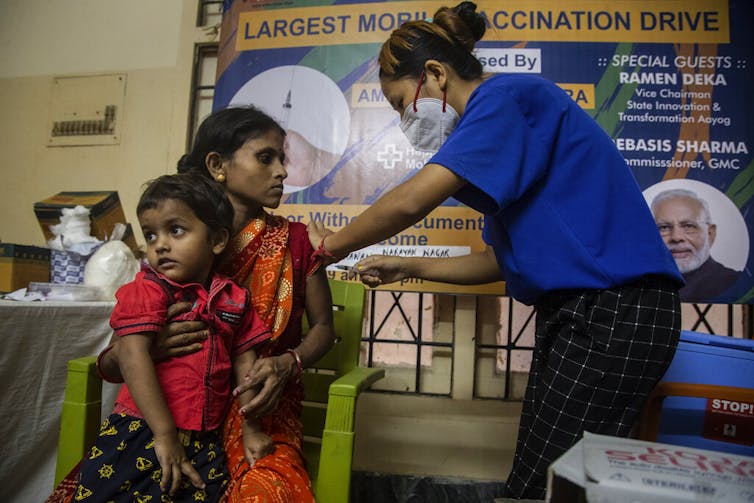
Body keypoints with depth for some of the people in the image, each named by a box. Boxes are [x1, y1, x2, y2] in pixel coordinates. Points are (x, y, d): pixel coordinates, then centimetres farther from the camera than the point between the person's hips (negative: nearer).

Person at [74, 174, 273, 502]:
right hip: (141, 433, -3)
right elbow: (133, 358, -16)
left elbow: (245, 363, 8)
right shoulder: (148, 290, -7)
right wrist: (166, 435, -20)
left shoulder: (235, 300, 4)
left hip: (205, 442, 3)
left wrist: (250, 429, 8)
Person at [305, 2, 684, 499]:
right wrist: (407, 267, 13)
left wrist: (331, 246, -5)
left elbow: (412, 200, -22)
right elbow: (500, 259, 19)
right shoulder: (505, 133, 18)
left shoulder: (507, 94, -11)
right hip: (576, 311, 10)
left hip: (615, 312, -10)